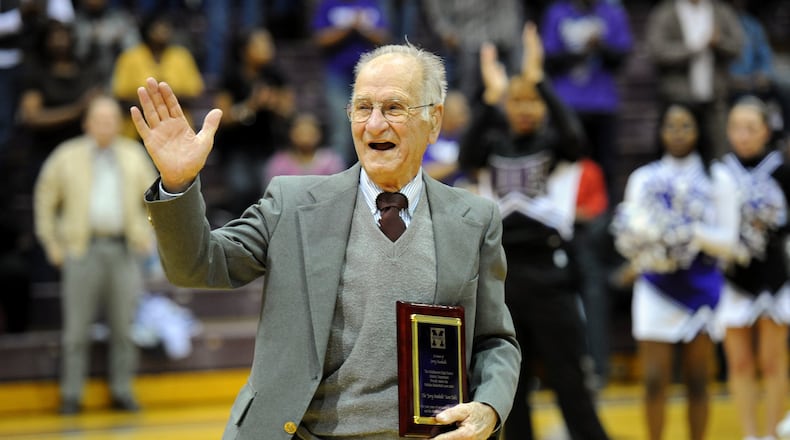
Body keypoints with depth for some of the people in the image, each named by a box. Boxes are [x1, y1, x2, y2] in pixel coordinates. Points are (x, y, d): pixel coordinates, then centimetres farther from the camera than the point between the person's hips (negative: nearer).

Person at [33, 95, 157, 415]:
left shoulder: (134, 155, 10)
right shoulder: (67, 157, 3)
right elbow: (45, 199, 9)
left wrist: (147, 237, 10)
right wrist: (52, 243, 4)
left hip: (124, 251, 2)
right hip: (82, 250, -2)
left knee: (123, 326, 5)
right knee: (76, 328, -1)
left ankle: (122, 391, 14)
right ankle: (71, 395, 5)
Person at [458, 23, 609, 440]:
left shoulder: (555, 145, 4)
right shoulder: (493, 145, 9)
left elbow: (572, 135, -20)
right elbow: (467, 158, -13)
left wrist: (537, 77, -23)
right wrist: (490, 95, -20)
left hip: (549, 274, -3)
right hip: (500, 272, 3)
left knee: (571, 385, -3)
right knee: (510, 387, 8)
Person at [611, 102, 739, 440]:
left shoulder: (717, 181, 5)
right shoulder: (642, 178, 9)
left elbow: (727, 240, -2)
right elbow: (627, 235, 7)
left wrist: (694, 234, -19)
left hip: (701, 288, 0)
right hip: (656, 287, 0)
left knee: (697, 380, 4)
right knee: (655, 380, -3)